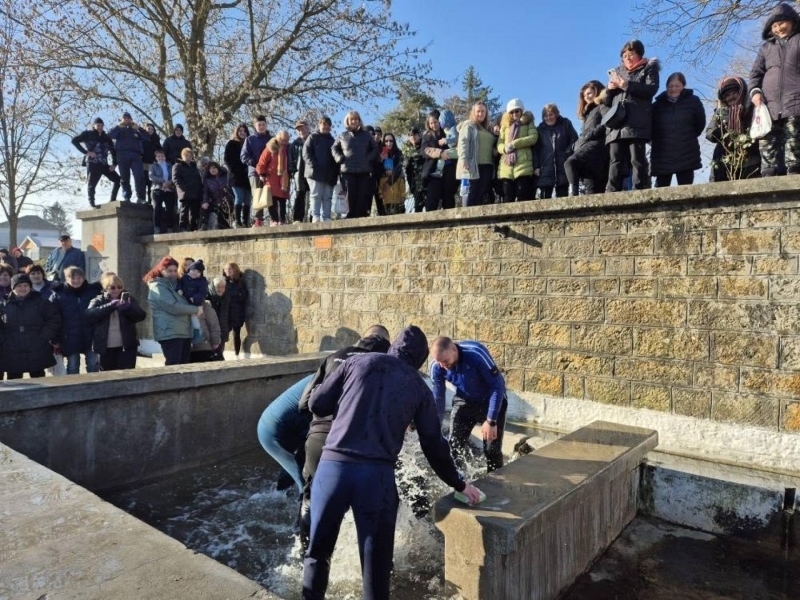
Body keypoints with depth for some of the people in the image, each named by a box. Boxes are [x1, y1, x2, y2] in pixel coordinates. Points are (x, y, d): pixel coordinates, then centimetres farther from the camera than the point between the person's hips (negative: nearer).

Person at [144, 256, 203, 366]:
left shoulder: (176, 285, 22)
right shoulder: (158, 287, -6)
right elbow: (173, 307, -17)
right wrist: (195, 309, -9)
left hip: (184, 332, 9)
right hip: (170, 333, -8)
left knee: (184, 366, 8)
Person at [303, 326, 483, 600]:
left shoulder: (357, 361, 12)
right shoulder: (418, 387, 14)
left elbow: (317, 404, 12)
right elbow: (433, 445, 14)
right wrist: (459, 484, 27)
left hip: (333, 465, 1)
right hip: (378, 475, 0)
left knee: (318, 550, 19)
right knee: (376, 561, 14)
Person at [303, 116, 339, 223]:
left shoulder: (332, 140, 22)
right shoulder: (312, 137, 9)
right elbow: (306, 153, -2)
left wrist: (336, 172, 7)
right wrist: (313, 165, -16)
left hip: (329, 174, 5)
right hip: (315, 172, -4)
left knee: (327, 197, 1)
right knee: (316, 195, -10)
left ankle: (326, 218, 2)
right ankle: (315, 217, -13)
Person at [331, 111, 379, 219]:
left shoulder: (366, 135, 13)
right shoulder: (342, 136, 12)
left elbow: (375, 148, 18)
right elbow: (334, 148, 20)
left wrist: (369, 158, 1)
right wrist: (340, 158, 3)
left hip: (364, 171, 1)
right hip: (348, 171, -1)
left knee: (364, 196, -4)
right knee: (351, 196, -5)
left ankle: (362, 217, -2)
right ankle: (351, 218, -3)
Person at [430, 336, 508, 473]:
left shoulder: (476, 353, -36)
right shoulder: (436, 367, -22)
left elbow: (497, 386, -28)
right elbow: (438, 398, -8)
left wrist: (491, 421, -27)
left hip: (490, 400, -3)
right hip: (463, 402, 4)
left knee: (492, 449, -4)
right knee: (454, 445, 3)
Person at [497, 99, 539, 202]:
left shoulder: (529, 123, 14)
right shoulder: (505, 125, 21)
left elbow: (533, 137, -3)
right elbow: (499, 144, 13)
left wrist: (514, 144, -11)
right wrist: (504, 148, -11)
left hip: (523, 165, -3)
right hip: (506, 167, 3)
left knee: (523, 200, -8)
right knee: (507, 200, 1)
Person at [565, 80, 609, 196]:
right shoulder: (589, 112, 35)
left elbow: (605, 125, -8)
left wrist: (585, 138, -10)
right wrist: (577, 144, 10)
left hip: (596, 145, -8)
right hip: (586, 146, 8)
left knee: (571, 162, -34)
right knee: (592, 188, -4)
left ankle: (573, 192, -45)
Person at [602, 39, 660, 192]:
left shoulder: (648, 68, 17)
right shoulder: (616, 72, 27)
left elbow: (651, 88, -2)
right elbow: (606, 101, 25)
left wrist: (627, 85, -6)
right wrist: (609, 89, 3)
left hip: (637, 124, -3)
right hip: (616, 124, 3)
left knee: (637, 159, -10)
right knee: (615, 161, -6)